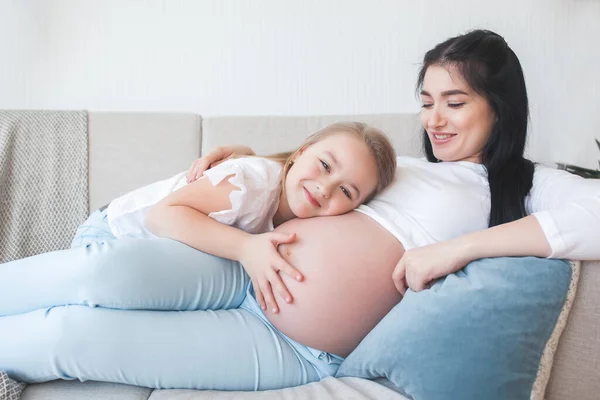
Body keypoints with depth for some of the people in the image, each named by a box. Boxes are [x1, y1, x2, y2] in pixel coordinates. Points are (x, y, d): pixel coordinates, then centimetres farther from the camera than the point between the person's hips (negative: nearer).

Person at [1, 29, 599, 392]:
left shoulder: (522, 185, 1)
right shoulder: (404, 162, 19)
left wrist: (460, 245, -23)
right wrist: (241, 155, 11)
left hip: (296, 350, -5)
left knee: (70, 336, -15)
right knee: (104, 274, -21)